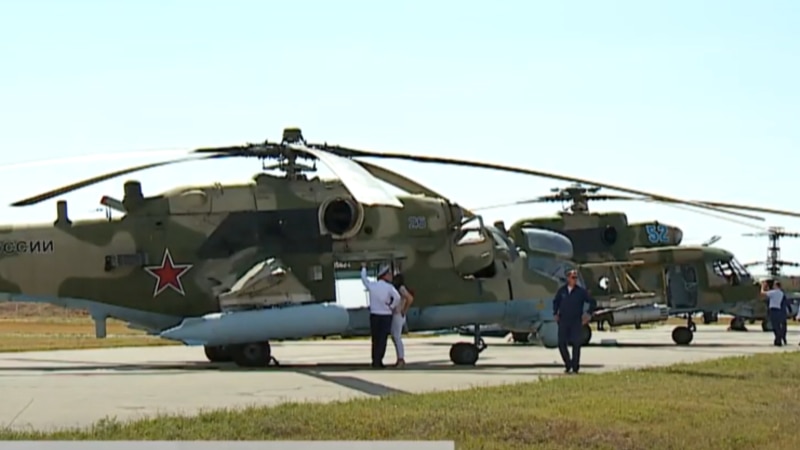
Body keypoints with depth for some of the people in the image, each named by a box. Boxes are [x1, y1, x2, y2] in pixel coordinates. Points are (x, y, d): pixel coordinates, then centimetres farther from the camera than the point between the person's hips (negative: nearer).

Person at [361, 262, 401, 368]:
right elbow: (397, 297, -25)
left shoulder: (372, 285, 1)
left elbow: (364, 279, 22)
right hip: (385, 316, -4)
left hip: (374, 316, 4)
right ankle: (377, 362, -7)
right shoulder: (389, 287, -11)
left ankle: (375, 361, 16)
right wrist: (391, 307, -6)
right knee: (382, 340, -2)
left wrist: (364, 268, 41)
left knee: (375, 340, 14)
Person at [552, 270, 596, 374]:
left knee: (576, 344, -4)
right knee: (561, 344, 0)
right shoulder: (562, 290, 5)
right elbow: (555, 302, 22)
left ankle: (575, 367, 4)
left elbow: (592, 302, 3)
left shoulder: (581, 292, -3)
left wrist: (588, 315, -1)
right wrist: (556, 314, 14)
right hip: (563, 321, 3)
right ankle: (568, 365, 18)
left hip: (576, 322, -2)